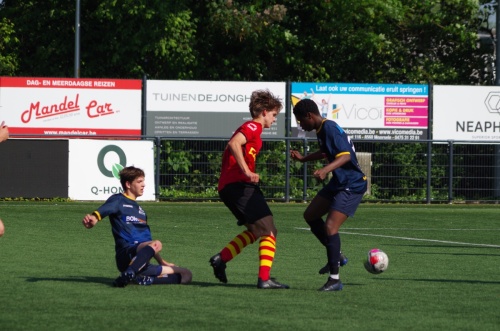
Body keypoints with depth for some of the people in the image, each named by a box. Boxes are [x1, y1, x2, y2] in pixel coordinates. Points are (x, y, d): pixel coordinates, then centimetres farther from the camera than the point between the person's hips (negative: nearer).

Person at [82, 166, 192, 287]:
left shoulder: (139, 210, 31)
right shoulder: (118, 200, 7)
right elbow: (105, 209, -17)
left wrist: (162, 262, 31)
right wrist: (93, 218, -40)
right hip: (126, 253, -8)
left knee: (186, 275, -6)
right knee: (156, 244, -38)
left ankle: (145, 280, -21)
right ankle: (126, 275, -50)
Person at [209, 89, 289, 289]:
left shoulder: (250, 128, 25)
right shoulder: (253, 127, -5)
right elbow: (234, 143, -22)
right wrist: (247, 171, -27)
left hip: (227, 186, 10)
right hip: (239, 184, -10)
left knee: (256, 231, 20)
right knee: (269, 231, -8)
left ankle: (221, 258, 11)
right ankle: (264, 279, -15)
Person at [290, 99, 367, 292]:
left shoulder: (330, 129, -21)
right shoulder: (321, 130, 9)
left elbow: (345, 156, -33)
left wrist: (325, 170, -46)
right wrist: (303, 159, 34)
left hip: (351, 185, -11)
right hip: (338, 182, 11)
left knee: (330, 227, -17)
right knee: (310, 216, 18)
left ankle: (335, 279, -12)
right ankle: (336, 256, 28)